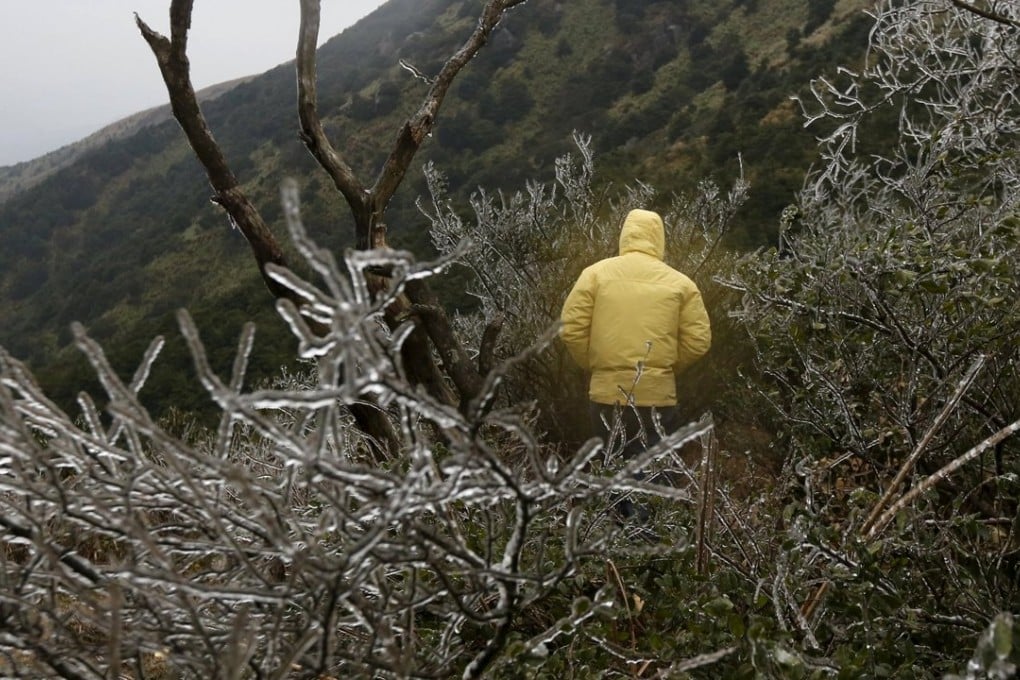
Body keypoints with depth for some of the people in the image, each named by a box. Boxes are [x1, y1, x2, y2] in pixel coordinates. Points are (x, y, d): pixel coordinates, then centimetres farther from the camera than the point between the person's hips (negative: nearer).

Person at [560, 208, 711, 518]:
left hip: (607, 391, 1)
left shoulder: (596, 273, 0)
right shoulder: (680, 282, 0)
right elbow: (698, 341, -3)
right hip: (657, 394, -1)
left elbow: (571, 330, -4)